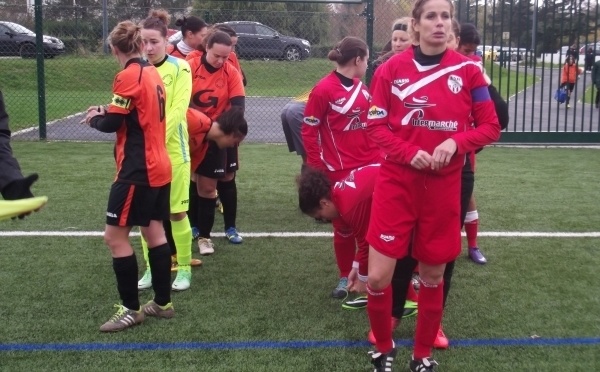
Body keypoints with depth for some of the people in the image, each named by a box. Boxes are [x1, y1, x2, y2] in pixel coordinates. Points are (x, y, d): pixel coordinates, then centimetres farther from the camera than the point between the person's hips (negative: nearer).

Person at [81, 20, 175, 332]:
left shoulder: (128, 76, -15)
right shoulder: (152, 73, 10)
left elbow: (111, 124, -14)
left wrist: (95, 118, 6)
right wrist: (107, 111, 8)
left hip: (138, 170, -9)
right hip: (159, 166, 9)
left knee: (115, 236, -1)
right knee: (154, 232, 14)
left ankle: (131, 309, 6)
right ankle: (162, 303, 22)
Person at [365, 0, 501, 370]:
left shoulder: (468, 70, -1)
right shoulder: (391, 69, -3)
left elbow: (491, 127, 2)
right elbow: (375, 125, 0)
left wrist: (455, 143, -16)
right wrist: (409, 153, -16)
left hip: (444, 186, 1)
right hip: (396, 182, -1)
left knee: (433, 276, 12)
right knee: (377, 277, -4)